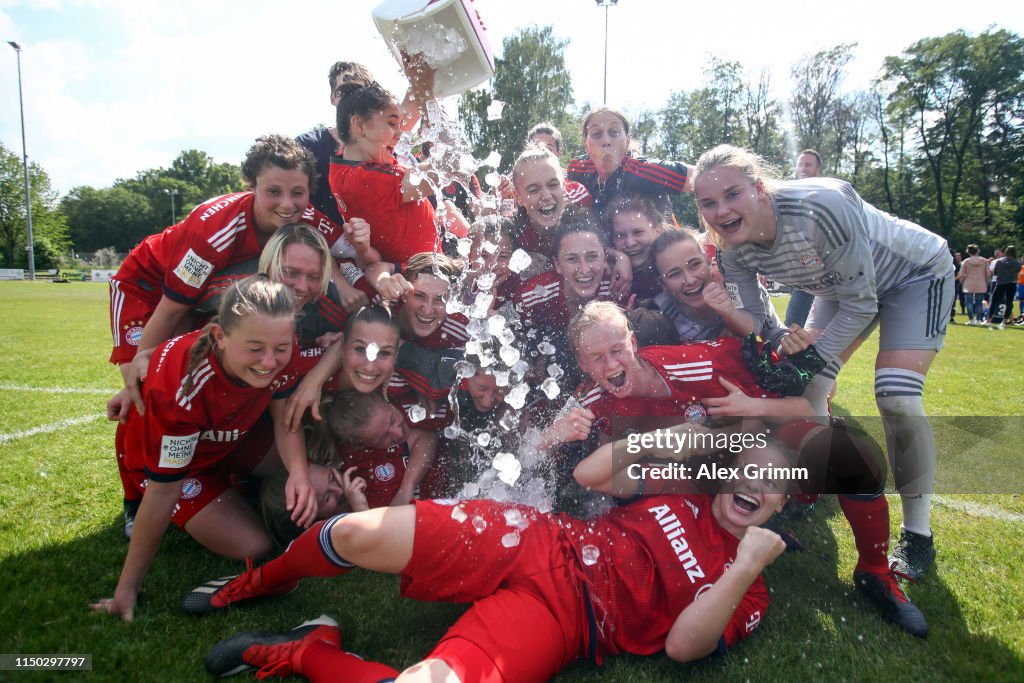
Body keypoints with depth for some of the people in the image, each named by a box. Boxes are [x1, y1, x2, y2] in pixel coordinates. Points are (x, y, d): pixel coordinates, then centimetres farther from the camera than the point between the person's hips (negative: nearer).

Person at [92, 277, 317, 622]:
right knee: (253, 545, -15)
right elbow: (164, 489, -31)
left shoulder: (284, 355, -29)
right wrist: (127, 588, -22)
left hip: (231, 436, 5)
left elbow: (285, 419, -16)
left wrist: (299, 472, -38)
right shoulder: (181, 389, -41)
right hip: (163, 454, -4)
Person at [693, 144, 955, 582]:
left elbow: (860, 303, -30)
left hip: (916, 274, -6)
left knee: (896, 398, -18)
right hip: (842, 287, 6)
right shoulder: (733, 251, -21)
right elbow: (750, 321, -14)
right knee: (806, 388, -2)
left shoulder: (819, 206, -39)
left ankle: (918, 535, 1)